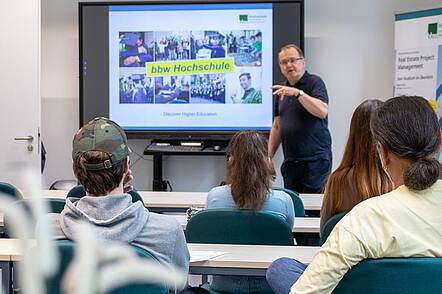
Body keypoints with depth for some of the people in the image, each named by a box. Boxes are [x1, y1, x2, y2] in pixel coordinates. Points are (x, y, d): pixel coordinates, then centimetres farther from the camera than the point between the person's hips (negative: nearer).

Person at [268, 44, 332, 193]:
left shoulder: (314, 82, -3)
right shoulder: (282, 89, 17)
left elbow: (323, 111, -20)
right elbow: (277, 126, 20)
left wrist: (298, 93, -24)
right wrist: (268, 156, 12)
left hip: (315, 160, -6)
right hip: (290, 162, 6)